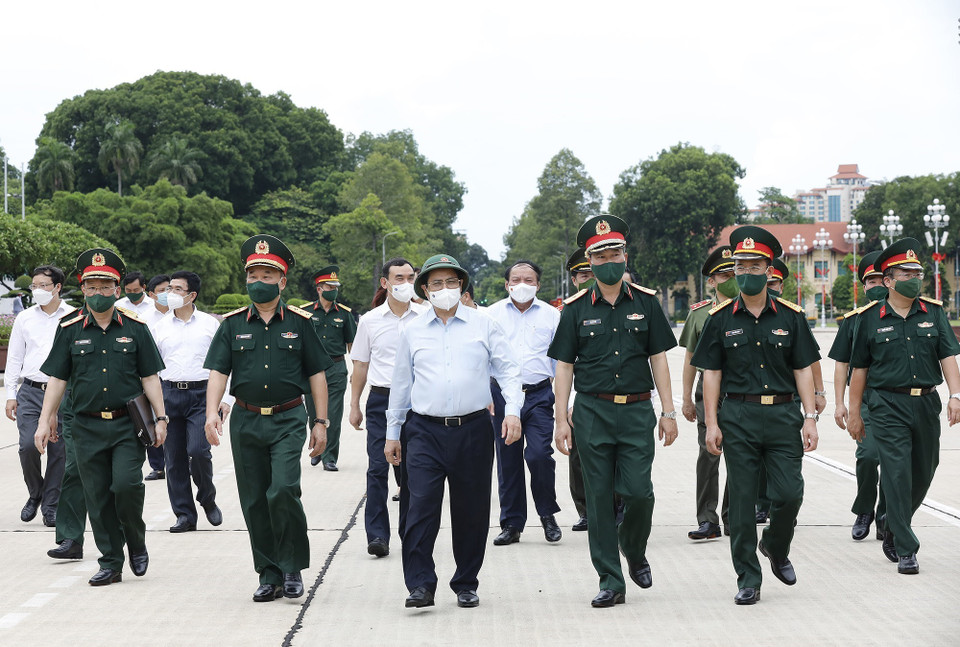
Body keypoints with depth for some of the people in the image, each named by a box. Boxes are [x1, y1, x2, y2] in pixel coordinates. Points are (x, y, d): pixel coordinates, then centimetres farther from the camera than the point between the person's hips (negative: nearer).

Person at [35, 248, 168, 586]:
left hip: (128, 425, -2)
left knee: (125, 484, -17)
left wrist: (161, 418, -1)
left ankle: (136, 540, 10)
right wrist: (45, 421, 2)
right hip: (87, 428, 2)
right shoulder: (69, 331, 6)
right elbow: (57, 379, 7)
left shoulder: (135, 328, 4)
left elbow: (150, 378, 5)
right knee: (97, 497, 3)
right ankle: (111, 563, 13)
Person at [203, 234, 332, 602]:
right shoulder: (233, 324, 6)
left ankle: (293, 567, -1)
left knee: (283, 491, -18)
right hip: (246, 421, 3)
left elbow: (316, 374, 6)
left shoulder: (299, 322, 3)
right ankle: (270, 576, 14)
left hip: (287, 420, -3)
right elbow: (218, 371, 0)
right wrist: (212, 412, -15)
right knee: (254, 501, 4)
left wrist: (321, 422, 1)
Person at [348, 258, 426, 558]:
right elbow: (360, 365, 11)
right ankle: (377, 535, -4)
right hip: (381, 400, 0)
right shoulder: (370, 320, 6)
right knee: (378, 468, -6)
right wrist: (354, 406, 8)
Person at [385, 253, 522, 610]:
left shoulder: (484, 325, 6)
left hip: (473, 429, 0)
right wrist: (392, 433, 16)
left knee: (471, 510, 4)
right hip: (425, 430, 0)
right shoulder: (412, 332, 10)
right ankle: (420, 584, -8)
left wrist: (512, 411, -10)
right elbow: (401, 384, 16)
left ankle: (466, 584, 17)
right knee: (421, 507, -11)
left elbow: (508, 370, 5)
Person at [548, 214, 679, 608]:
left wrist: (668, 412, 2)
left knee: (638, 491, -8)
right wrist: (561, 420, -2)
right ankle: (610, 581, 8)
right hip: (593, 412, 0)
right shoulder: (576, 309, 4)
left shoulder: (645, 303, 6)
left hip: (637, 412, 0)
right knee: (599, 497, 1)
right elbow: (564, 366, 4)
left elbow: (658, 358, 8)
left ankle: (634, 550, 23)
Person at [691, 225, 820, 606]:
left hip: (783, 414, 0)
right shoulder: (721, 319, 4)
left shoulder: (790, 316, 5)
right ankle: (748, 579, 9)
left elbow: (803, 370, 6)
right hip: (738, 416, 0)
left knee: (789, 493, -6)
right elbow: (711, 373, 4)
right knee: (742, 500, 1)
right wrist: (712, 423, -3)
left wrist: (809, 418, -2)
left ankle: (775, 547, 25)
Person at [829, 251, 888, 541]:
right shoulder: (852, 319, 9)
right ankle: (864, 512, 5)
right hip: (865, 399, -1)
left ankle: (885, 517, 15)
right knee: (868, 455, -14)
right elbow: (841, 364, 10)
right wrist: (840, 404, 3)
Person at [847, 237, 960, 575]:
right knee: (897, 476, -9)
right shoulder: (870, 318, 0)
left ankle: (894, 529, 35)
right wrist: (854, 413, 5)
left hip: (926, 404, 3)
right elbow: (859, 368, 4)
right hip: (888, 405, -3)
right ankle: (905, 550, -3)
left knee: (923, 474, 12)